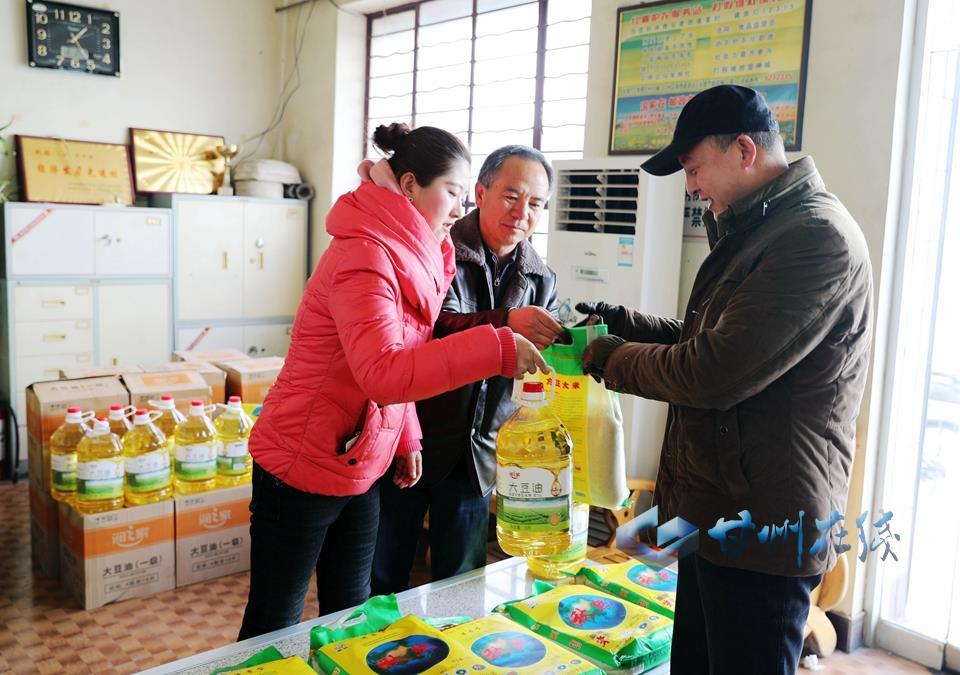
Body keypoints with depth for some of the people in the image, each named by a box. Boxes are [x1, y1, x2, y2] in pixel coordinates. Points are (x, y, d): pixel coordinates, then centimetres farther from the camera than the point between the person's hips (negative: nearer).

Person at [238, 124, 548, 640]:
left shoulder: (412, 256, 6)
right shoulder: (364, 258, -24)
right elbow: (383, 374, -38)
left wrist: (406, 438, 11)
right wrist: (496, 349, -38)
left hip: (358, 468, 9)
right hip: (301, 468, -8)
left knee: (350, 612, 19)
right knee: (274, 624, 9)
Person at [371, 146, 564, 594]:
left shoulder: (541, 280, 6)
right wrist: (504, 323, -40)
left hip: (477, 454, 4)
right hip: (410, 440, -4)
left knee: (461, 584, 17)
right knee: (382, 582, 11)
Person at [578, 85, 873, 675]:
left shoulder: (816, 236, -20)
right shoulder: (757, 228, 15)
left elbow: (712, 373, -26)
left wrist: (611, 358, -10)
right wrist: (620, 322, 10)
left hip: (762, 530, -10)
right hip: (717, 514, 10)